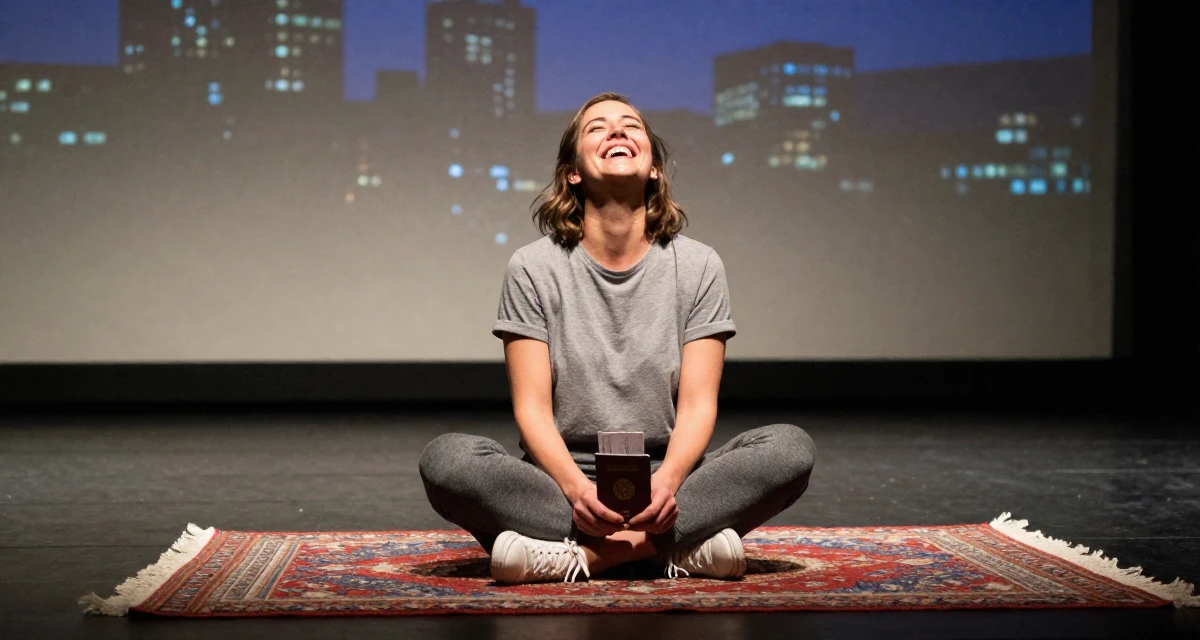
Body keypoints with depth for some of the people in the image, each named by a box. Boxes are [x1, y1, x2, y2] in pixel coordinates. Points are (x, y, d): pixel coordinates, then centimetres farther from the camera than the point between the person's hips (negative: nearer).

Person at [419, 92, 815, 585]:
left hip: (664, 477, 1)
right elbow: (532, 406, -5)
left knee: (790, 449, -25)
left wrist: (667, 481, -24)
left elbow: (698, 404, -3)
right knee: (446, 459, -30)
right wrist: (577, 489, -25)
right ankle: (671, 546, -30)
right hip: (562, 478, -1)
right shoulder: (534, 268, 2)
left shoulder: (697, 266, 5)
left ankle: (584, 553, -31)